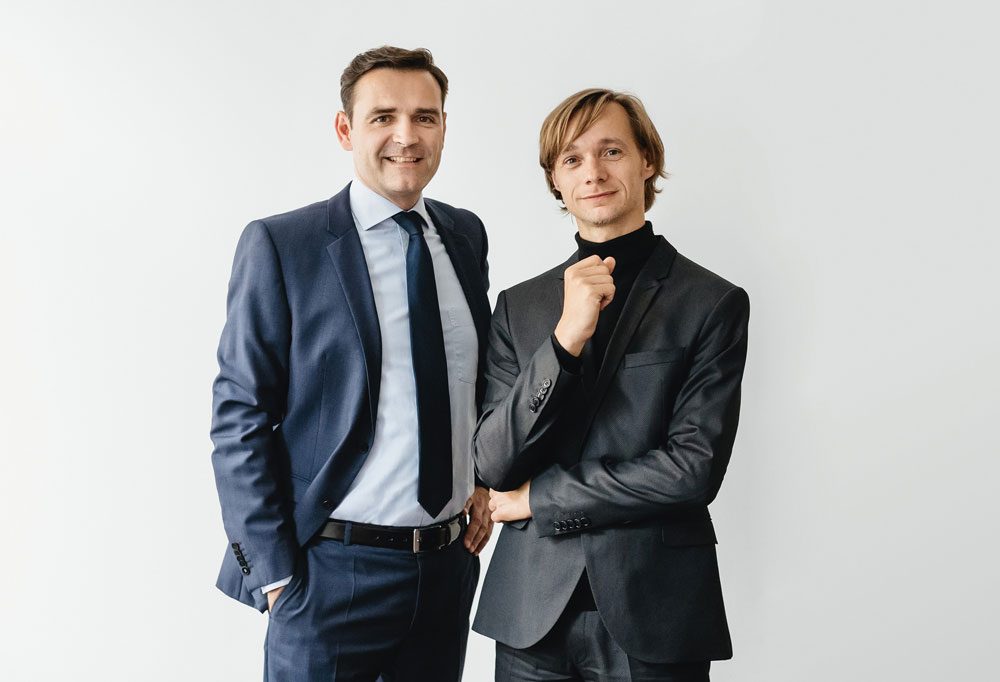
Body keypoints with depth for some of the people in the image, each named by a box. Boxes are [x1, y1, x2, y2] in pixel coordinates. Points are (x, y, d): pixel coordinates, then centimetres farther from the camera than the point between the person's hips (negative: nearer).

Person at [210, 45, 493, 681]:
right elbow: (240, 419, -9)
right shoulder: (280, 245, -9)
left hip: (450, 564, 5)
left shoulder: (466, 234, 6)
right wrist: (274, 575, -11)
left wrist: (484, 480, 6)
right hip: (332, 572, -5)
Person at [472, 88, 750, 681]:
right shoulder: (519, 305, 4)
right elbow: (493, 464, -4)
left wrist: (539, 497, -6)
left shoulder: (714, 303, -4)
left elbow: (695, 469, -12)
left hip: (654, 614, -2)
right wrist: (566, 338, -17)